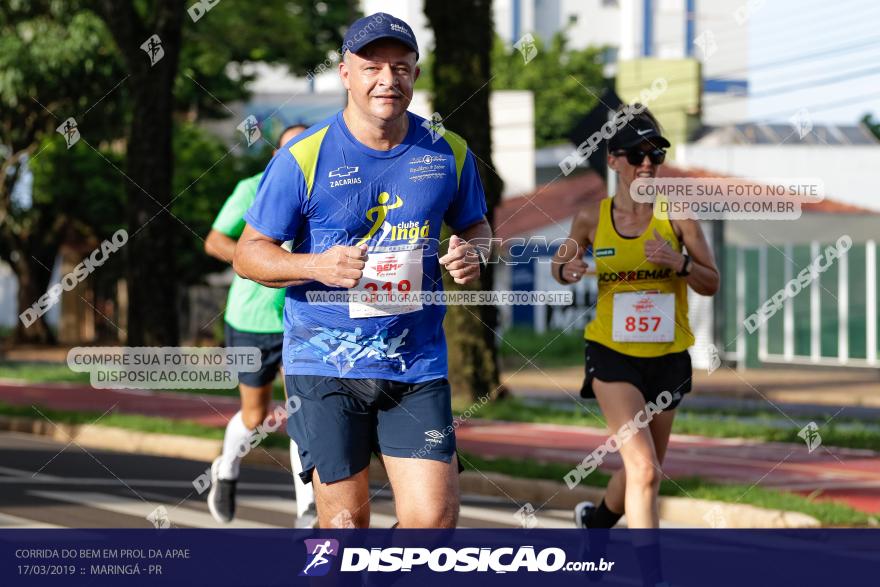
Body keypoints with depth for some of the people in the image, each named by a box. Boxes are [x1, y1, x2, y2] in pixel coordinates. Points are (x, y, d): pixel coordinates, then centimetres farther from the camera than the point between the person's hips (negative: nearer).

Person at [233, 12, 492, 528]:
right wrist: (316, 266, -20)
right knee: (345, 520, 0)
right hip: (325, 365, -2)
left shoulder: (449, 153, 4)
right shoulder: (303, 158, -5)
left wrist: (474, 253, -5)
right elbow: (249, 253, -1)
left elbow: (476, 226, 19)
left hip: (418, 365, 2)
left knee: (435, 519, -8)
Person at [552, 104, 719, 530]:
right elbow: (560, 263, 15)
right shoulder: (592, 218, -2)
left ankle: (596, 520, 47)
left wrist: (680, 262, -20)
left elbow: (711, 283, -1)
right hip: (612, 354, -2)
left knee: (642, 470, 17)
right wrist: (566, 271, -9)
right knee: (644, 469, -19)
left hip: (667, 356, 2)